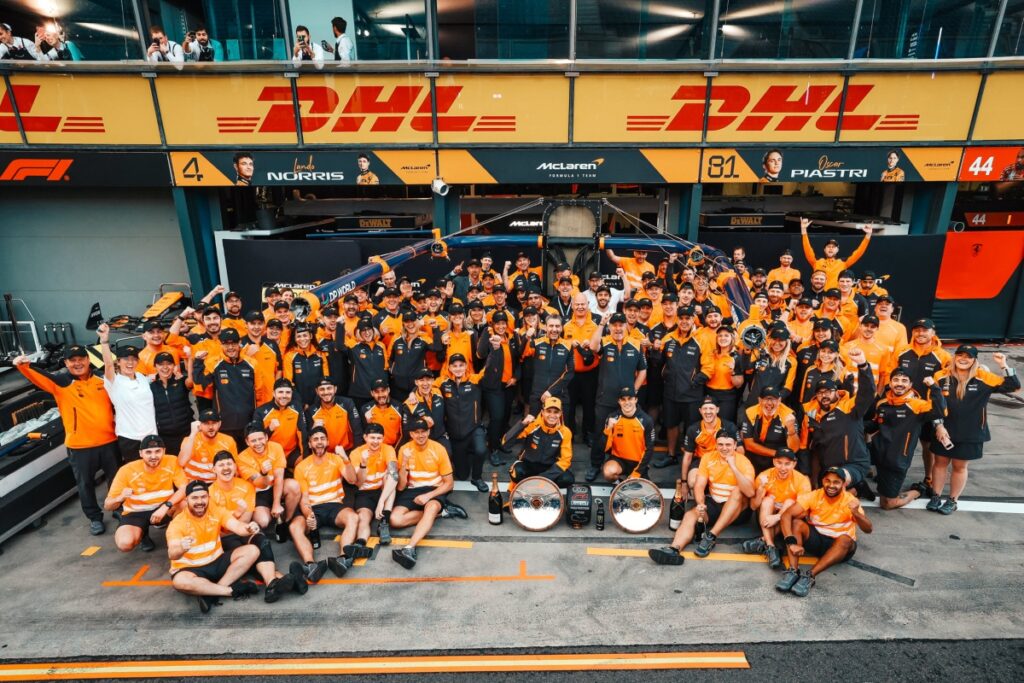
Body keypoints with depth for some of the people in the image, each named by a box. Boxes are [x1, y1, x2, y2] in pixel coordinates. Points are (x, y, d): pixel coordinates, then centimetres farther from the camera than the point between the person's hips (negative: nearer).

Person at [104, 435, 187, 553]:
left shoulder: (172, 462, -18)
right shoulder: (127, 470, -19)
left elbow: (185, 489, -22)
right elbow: (107, 506, -14)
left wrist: (165, 507, -37)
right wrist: (120, 498, -37)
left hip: (163, 509, 0)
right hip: (136, 513, 0)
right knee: (124, 544, -29)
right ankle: (143, 533, 9)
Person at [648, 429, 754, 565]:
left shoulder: (743, 461, -11)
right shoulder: (708, 458, -2)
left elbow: (749, 492, -27)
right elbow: (699, 486, -6)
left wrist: (733, 467, -33)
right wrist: (700, 504, -26)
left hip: (738, 509, -3)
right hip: (714, 503, 3)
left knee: (737, 491, -33)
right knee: (690, 514, -23)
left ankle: (711, 536, -34)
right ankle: (674, 549, -47)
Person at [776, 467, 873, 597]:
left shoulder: (850, 500, -14)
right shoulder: (813, 496, -13)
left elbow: (868, 529, -23)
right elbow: (786, 516, -22)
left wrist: (856, 513, -44)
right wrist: (791, 542, -36)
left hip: (840, 546, -1)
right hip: (815, 538, 1)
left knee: (845, 539, -35)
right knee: (797, 523, -27)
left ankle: (809, 575, -39)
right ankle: (792, 571, -36)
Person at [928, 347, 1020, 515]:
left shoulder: (983, 378, -7)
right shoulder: (941, 377, -7)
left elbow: (1014, 386, -10)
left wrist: (1003, 366, -21)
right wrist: (938, 426, -8)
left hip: (971, 434, 0)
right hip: (944, 431, 1)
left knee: (960, 466, 12)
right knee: (940, 463, 11)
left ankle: (952, 500, 25)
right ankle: (936, 497, 25)